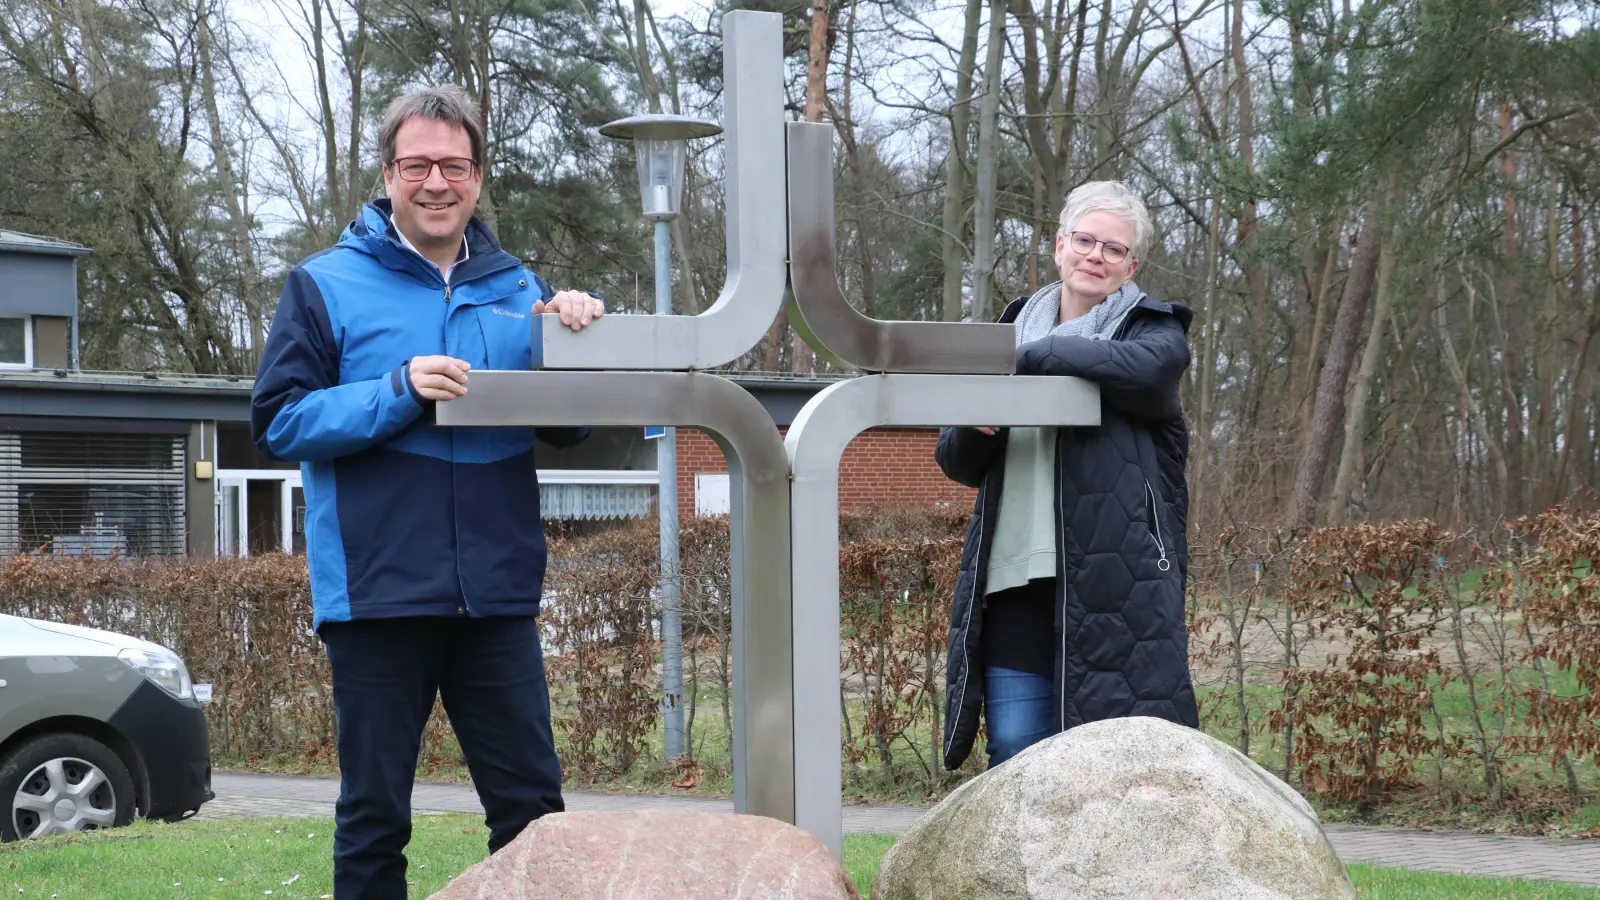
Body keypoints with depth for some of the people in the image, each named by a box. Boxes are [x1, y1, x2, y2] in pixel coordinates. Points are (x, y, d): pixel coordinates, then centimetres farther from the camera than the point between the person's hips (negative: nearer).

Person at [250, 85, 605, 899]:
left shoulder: (516, 289, 12)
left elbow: (566, 428, 15)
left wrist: (575, 340, -4)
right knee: (374, 816, 5)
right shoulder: (326, 285, 1)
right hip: (377, 589, -3)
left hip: (497, 590, 3)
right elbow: (278, 420, -6)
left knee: (532, 803, 6)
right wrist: (399, 393, -18)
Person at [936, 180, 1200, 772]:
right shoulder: (1017, 327, 21)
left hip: (1115, 580, -4)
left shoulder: (1154, 330, 8)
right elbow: (956, 461, 20)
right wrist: (975, 429, -5)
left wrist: (1026, 358, -17)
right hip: (1016, 575, 4)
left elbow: (1141, 369, -20)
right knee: (1014, 753, -1)